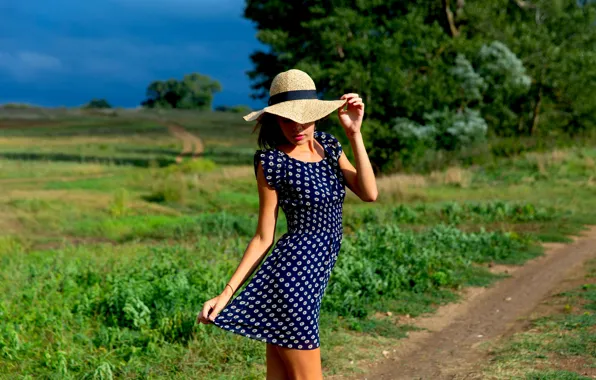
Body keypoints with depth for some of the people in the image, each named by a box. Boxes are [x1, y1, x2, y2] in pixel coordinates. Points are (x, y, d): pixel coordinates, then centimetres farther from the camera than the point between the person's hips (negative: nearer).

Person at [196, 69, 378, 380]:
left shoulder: (328, 146, 9)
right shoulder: (272, 161, -8)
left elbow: (369, 193, -2)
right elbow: (263, 237, -5)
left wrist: (355, 134, -7)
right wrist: (226, 294, -10)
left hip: (313, 275, 6)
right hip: (293, 274, -6)